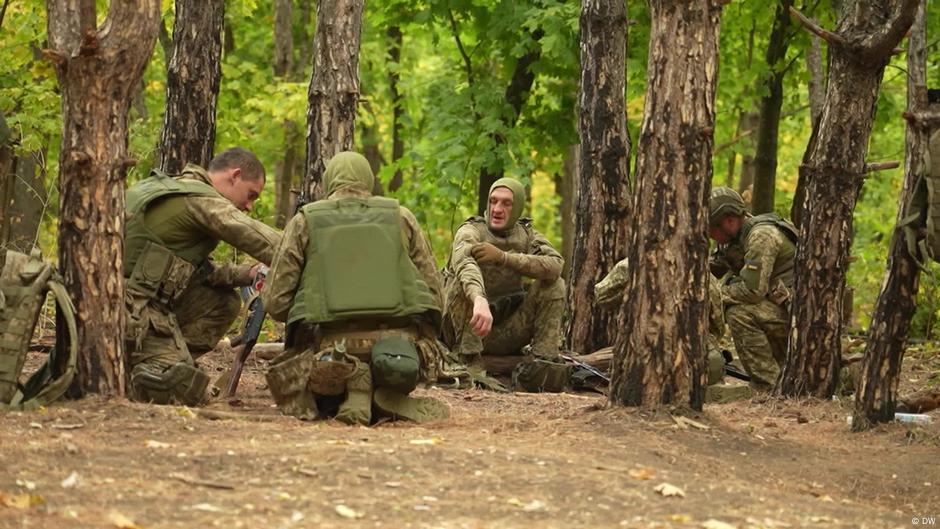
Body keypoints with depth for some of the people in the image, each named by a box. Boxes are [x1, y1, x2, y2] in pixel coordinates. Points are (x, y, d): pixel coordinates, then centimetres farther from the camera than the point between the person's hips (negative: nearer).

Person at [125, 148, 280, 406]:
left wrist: (244, 274, 5)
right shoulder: (201, 199, -12)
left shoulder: (175, 190, 18)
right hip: (133, 310, -10)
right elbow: (262, 241, -17)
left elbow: (193, 268, 20)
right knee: (188, 391, -10)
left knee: (224, 303, 12)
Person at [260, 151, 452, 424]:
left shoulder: (304, 221, 9)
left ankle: (351, 386, -11)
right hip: (400, 339, 2)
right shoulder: (401, 217, 13)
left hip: (329, 343, -2)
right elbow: (433, 291, 11)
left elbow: (275, 302, 6)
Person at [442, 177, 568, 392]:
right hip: (468, 331, -4)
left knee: (554, 285, -10)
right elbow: (465, 264, -36)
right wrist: (480, 300, -59)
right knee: (465, 282, -30)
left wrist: (503, 257, -29)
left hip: (505, 333, 4)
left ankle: (544, 361, -15)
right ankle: (471, 365, -31)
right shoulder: (471, 232, -11)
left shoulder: (526, 234, 4)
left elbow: (555, 265, -17)